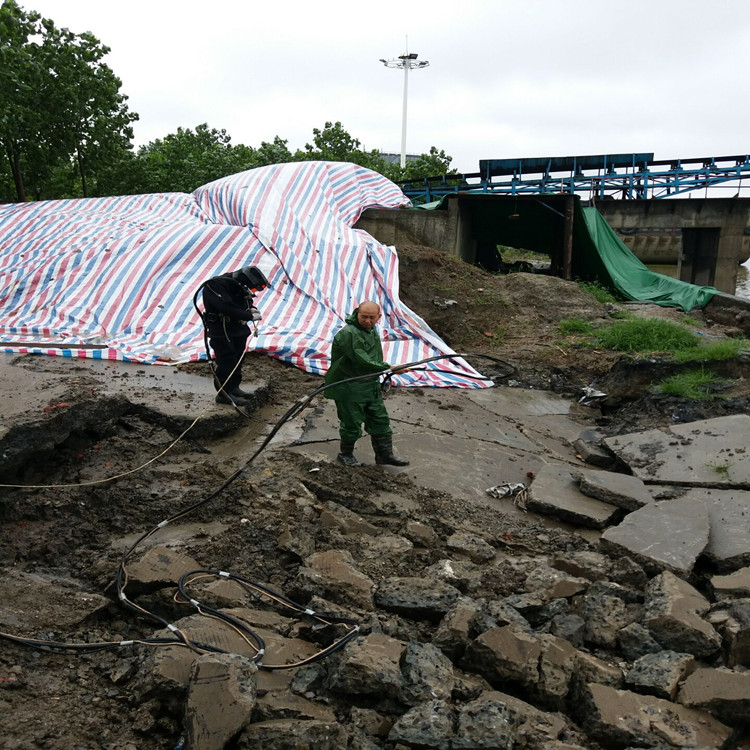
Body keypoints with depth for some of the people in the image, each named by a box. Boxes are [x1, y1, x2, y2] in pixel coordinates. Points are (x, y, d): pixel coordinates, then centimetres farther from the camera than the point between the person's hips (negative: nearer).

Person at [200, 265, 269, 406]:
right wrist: (250, 316, -27)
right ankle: (224, 394, 5)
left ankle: (234, 388, 30)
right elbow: (228, 308, -33)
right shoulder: (215, 286, -24)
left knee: (238, 358, 16)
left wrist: (252, 308, -6)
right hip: (221, 331, -8)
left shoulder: (237, 285, 0)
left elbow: (247, 300, 17)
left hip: (237, 328, 8)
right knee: (226, 361, -7)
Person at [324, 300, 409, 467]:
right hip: (349, 388, -8)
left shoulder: (372, 330, 9)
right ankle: (345, 454, 27)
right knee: (352, 423, 4)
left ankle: (384, 454, 25)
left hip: (371, 386, 9)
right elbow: (362, 362, -28)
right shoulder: (348, 334, -23)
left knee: (380, 420, 12)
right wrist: (388, 367, -25)